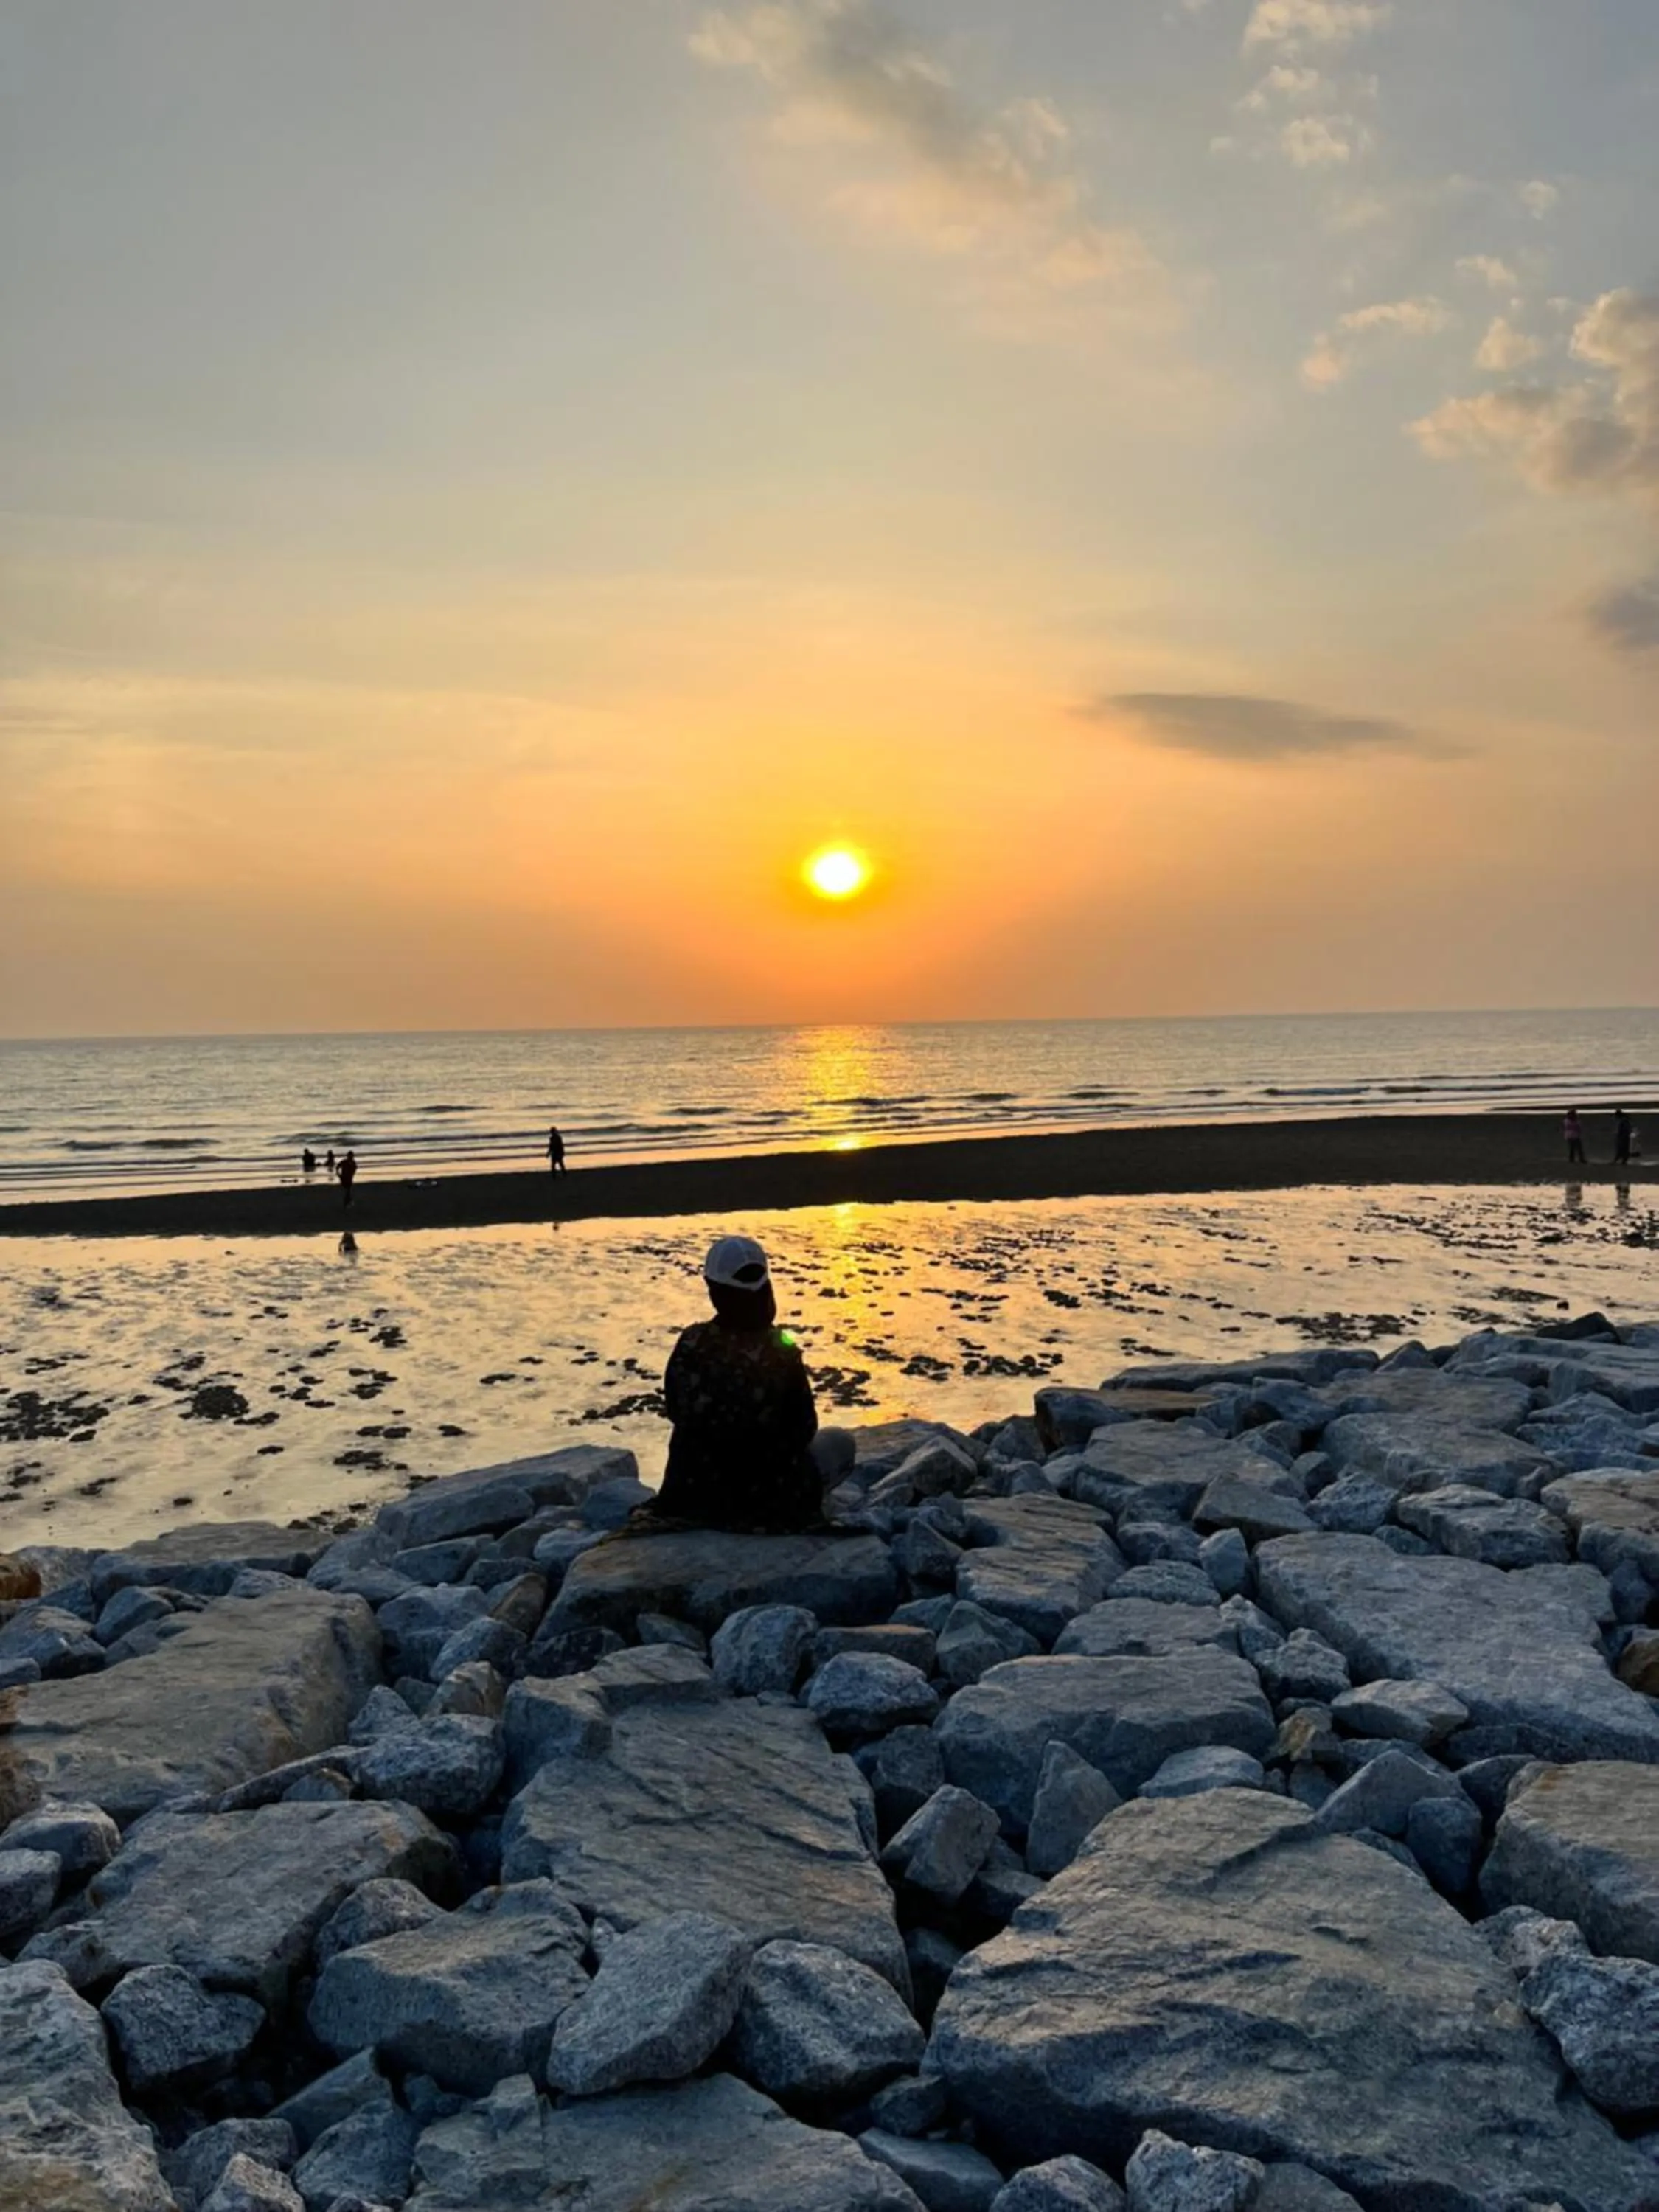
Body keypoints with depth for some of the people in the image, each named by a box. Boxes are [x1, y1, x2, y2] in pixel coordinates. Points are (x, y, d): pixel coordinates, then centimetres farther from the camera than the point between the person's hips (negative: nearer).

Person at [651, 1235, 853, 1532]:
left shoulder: (690, 1345, -13)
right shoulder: (780, 1351, -24)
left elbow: (675, 1411, 3)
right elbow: (804, 1429, -12)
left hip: (694, 1493, 5)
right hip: (770, 1495, -4)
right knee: (838, 1443, 21)